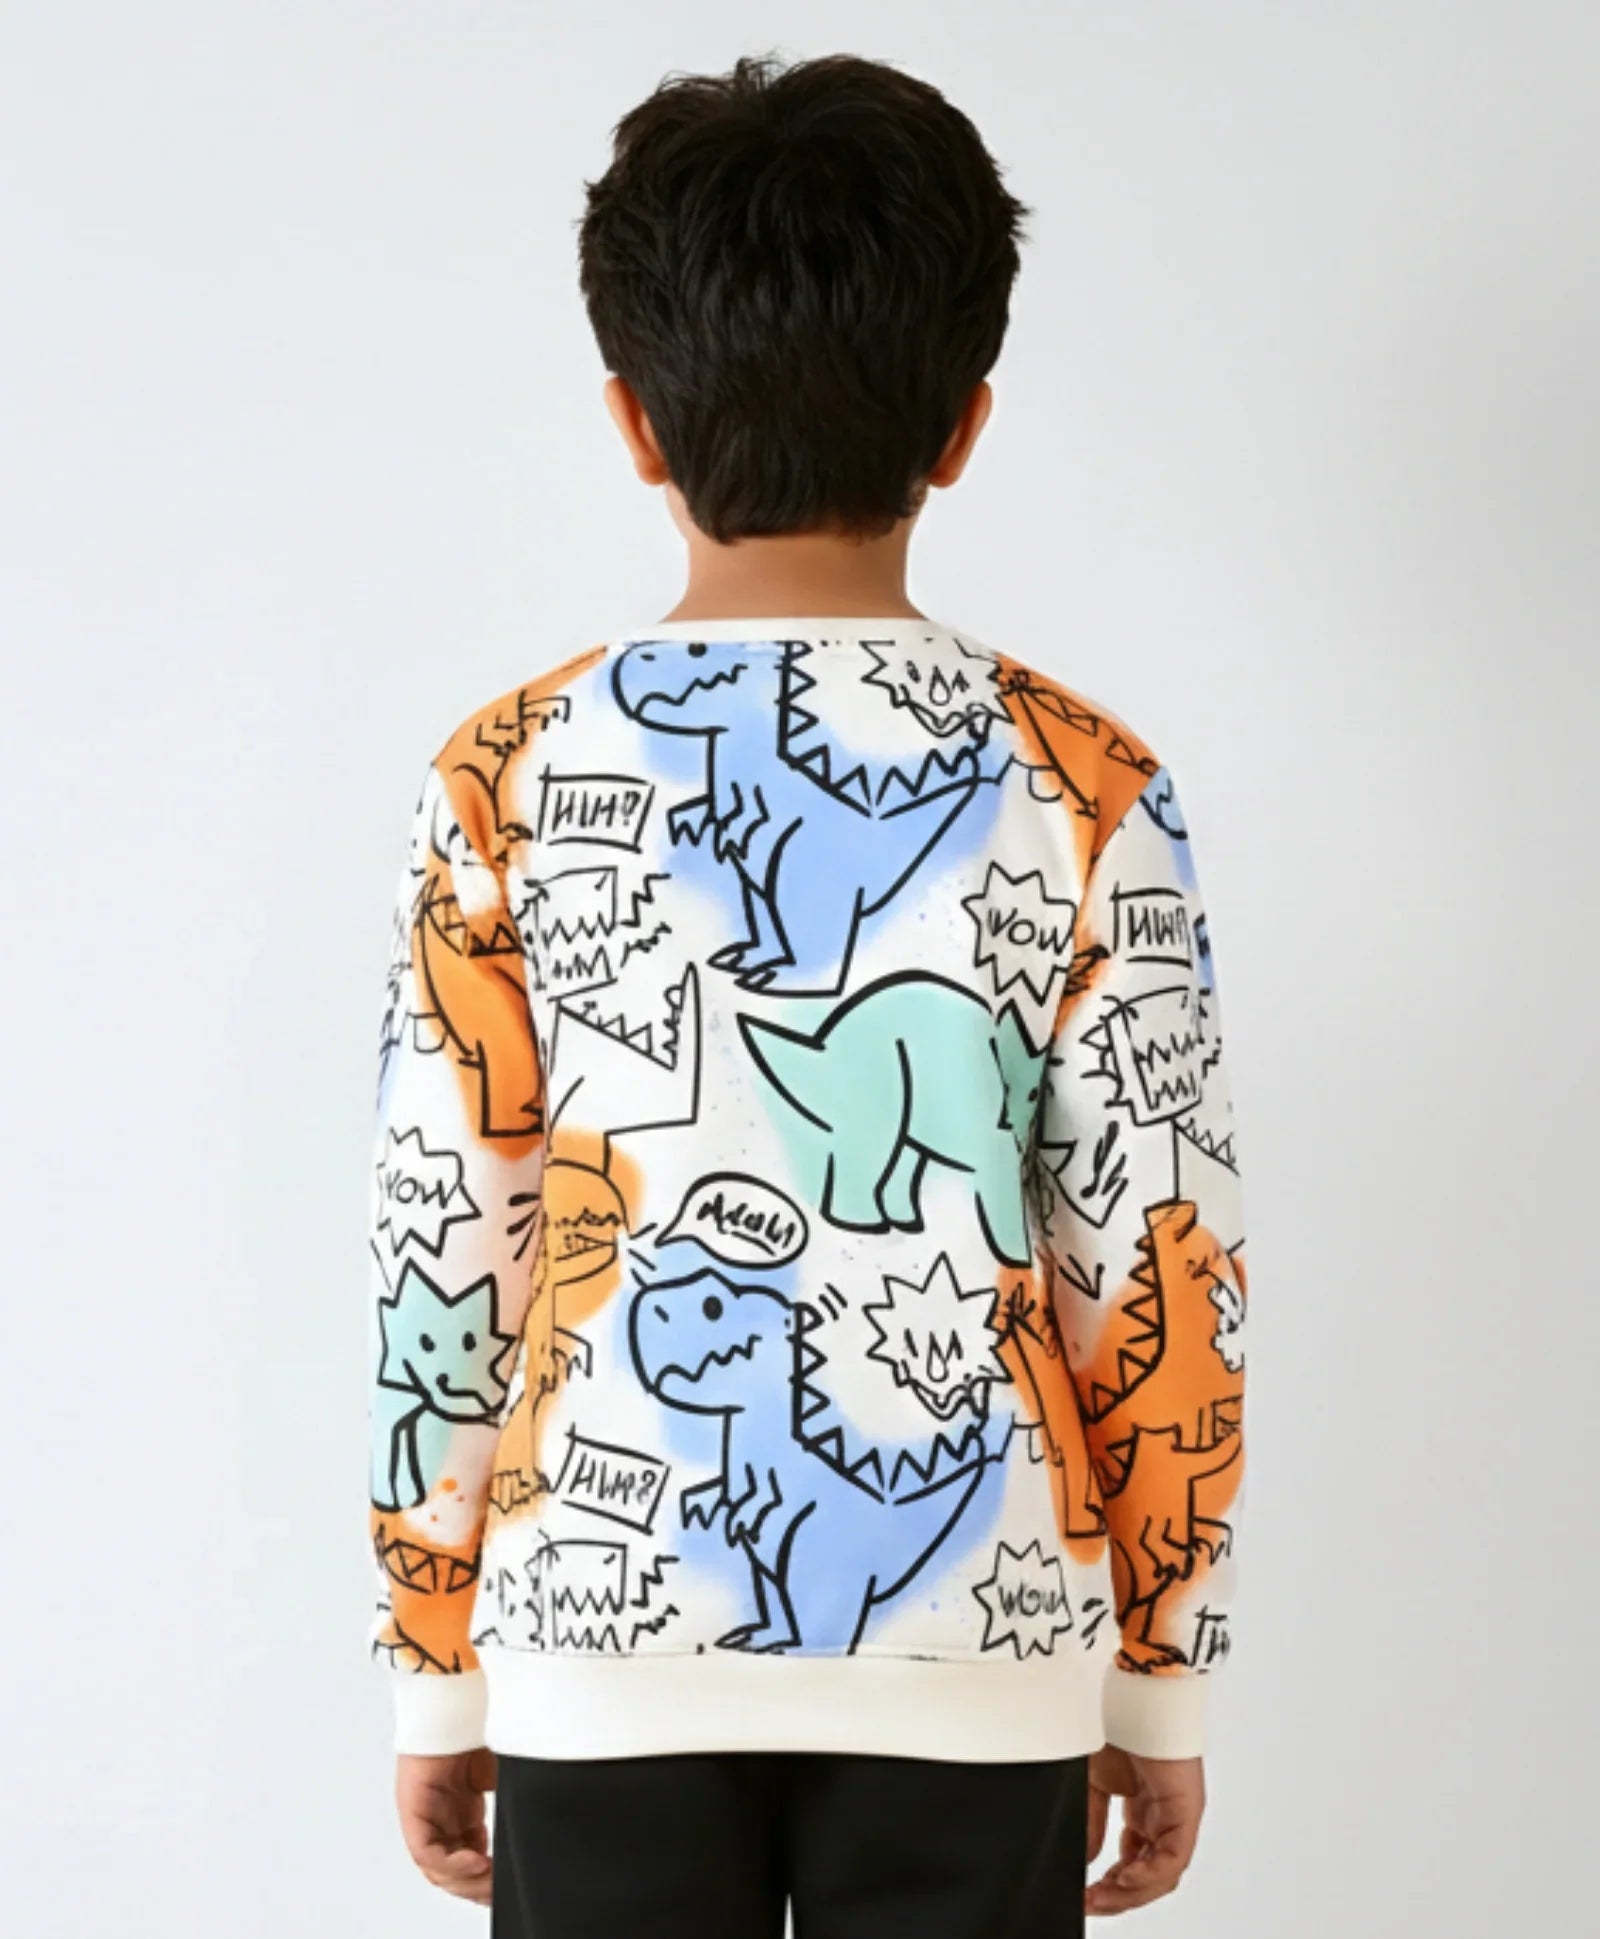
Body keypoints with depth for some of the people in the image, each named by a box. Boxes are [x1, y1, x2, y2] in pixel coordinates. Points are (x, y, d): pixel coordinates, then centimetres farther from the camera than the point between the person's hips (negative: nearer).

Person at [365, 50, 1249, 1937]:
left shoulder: (507, 781, -5)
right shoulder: (1086, 790, -5)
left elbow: (441, 1257, -3)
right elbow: (1160, 1271, -4)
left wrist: (432, 1676, 7)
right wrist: (1165, 1682, 7)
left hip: (607, 1641, 0)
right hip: (969, 1646, 0)